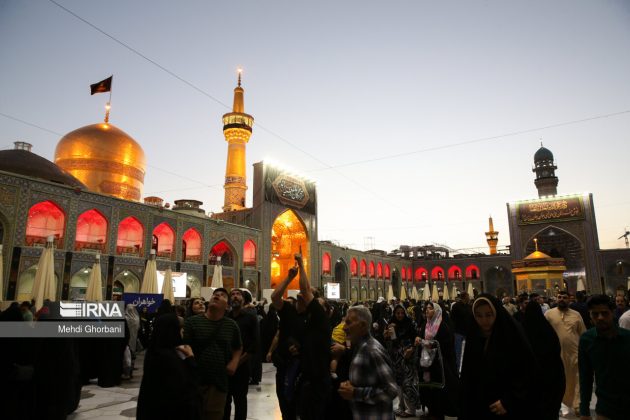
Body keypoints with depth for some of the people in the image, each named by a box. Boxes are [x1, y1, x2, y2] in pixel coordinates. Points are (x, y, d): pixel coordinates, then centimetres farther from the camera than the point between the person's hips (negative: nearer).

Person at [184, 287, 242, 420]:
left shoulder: (231, 325, 4)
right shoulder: (192, 321, -4)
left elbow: (238, 348, 18)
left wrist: (234, 362, 2)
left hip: (219, 382, 2)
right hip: (194, 381, -2)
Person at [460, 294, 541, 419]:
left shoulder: (513, 335, -14)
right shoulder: (473, 337, -2)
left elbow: (528, 374, -14)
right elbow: (467, 376, 5)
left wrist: (509, 401, -17)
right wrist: (466, 409, 3)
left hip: (511, 409, -4)